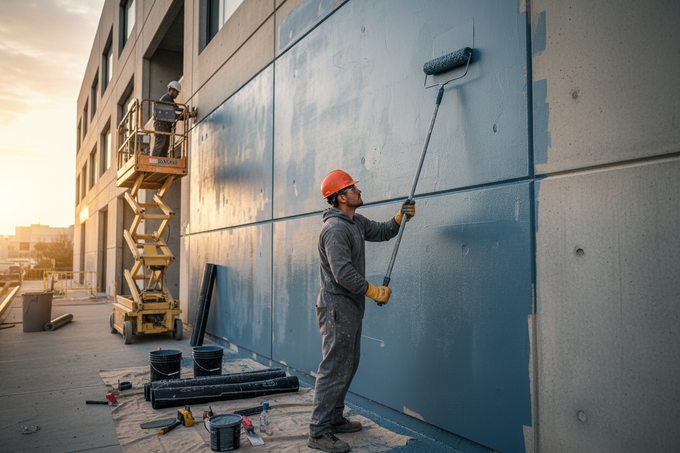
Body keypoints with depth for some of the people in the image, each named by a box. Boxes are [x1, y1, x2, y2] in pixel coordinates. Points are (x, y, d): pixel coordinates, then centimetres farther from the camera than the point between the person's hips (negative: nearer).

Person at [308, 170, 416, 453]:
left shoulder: (356, 222, 13)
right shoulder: (335, 228, -19)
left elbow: (382, 232, 25)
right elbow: (343, 273, -26)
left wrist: (400, 217, 6)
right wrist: (374, 291, -18)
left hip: (351, 307, 10)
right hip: (337, 307, -10)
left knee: (349, 364, 18)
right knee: (335, 369, -7)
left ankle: (334, 418, 30)